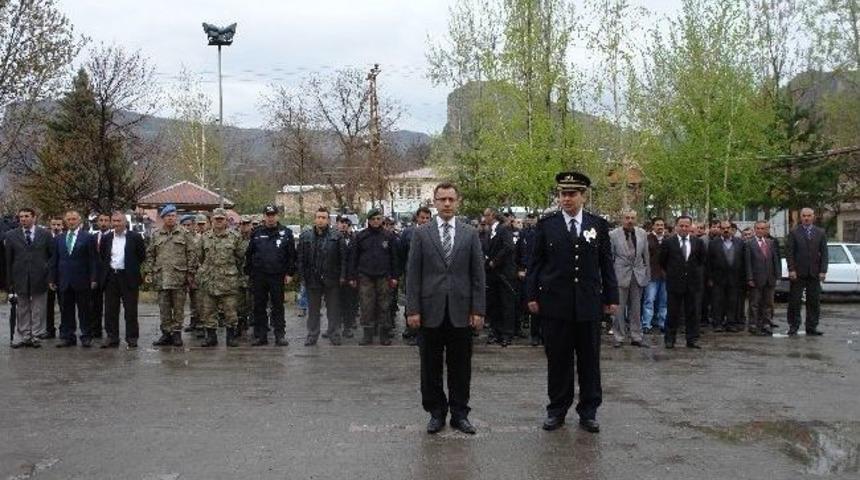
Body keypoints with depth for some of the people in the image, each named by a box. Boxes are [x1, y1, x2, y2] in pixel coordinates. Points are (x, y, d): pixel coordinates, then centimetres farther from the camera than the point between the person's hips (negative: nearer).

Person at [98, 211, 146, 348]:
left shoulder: (135, 237, -2)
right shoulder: (106, 238, 9)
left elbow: (142, 256, 2)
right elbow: (101, 257, 19)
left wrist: (133, 269, 1)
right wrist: (104, 272, 11)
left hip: (128, 278, -4)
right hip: (111, 278, 4)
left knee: (130, 310, 1)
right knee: (110, 310, 7)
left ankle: (132, 338, 8)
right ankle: (112, 338, 14)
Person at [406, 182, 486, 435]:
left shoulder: (470, 234, 5)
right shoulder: (421, 233, 3)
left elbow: (478, 275, 4)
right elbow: (413, 274, 1)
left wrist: (478, 310, -2)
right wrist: (412, 309, -5)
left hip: (461, 311, 0)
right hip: (430, 311, 0)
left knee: (460, 367, 7)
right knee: (431, 367, 7)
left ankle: (459, 413, 19)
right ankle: (436, 413, 20)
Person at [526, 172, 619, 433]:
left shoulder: (599, 225, 6)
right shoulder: (546, 224, 3)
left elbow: (606, 264, 7)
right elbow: (535, 263, 4)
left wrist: (611, 298, 4)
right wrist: (532, 295, -2)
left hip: (589, 304, 1)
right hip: (555, 303, -1)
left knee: (589, 360, 7)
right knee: (558, 360, 6)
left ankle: (588, 412, 19)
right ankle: (557, 410, 19)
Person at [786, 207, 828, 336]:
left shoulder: (820, 233, 9)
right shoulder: (794, 233, 2)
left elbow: (824, 253, 7)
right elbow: (789, 253, -1)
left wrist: (823, 271, -2)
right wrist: (791, 270, -10)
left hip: (814, 273, 2)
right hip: (798, 273, -2)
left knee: (814, 302, 4)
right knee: (794, 301, 0)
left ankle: (811, 327, 11)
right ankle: (793, 326, 8)